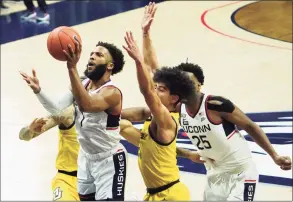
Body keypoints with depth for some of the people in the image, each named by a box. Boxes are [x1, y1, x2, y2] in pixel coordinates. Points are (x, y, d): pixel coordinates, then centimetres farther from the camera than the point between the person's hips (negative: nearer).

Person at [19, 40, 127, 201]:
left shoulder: (112, 92, -24)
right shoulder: (81, 84, 0)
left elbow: (87, 105, -44)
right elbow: (57, 109, -9)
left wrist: (72, 68, -53)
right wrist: (38, 90, -29)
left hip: (109, 160, -8)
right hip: (86, 157, 8)